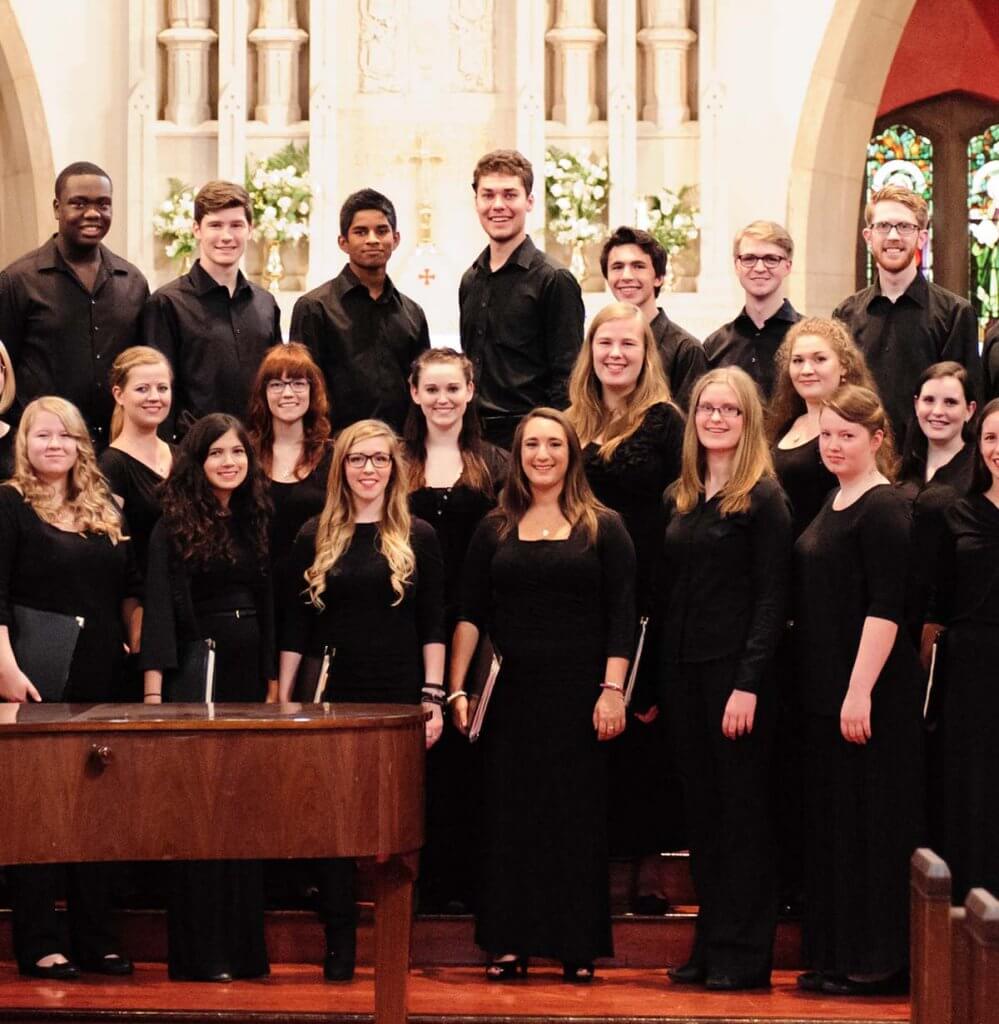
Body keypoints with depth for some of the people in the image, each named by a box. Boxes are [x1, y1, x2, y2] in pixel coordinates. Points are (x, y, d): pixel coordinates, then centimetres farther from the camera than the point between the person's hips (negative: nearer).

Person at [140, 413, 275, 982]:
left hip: (250, 671, 5)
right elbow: (160, 607, -9)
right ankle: (200, 951, 3)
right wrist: (154, 690, -16)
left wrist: (272, 681, 10)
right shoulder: (175, 525, -3)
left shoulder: (258, 522, 12)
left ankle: (244, 946, 14)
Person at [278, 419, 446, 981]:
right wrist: (284, 698, 3)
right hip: (333, 696, 1)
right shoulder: (316, 536, 6)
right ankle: (339, 944, 7)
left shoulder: (418, 537, 4)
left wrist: (433, 698, -4)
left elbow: (433, 626, 3)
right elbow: (296, 624, 8)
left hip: (399, 695, -1)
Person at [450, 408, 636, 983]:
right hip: (512, 693, 2)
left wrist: (613, 688, -10)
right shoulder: (496, 530, 9)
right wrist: (458, 688, 0)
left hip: (580, 693, -2)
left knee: (578, 815, 1)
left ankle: (578, 948, 8)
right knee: (509, 816, 3)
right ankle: (510, 945, 9)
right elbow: (471, 614, 8)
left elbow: (622, 616, -1)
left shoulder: (603, 527, 3)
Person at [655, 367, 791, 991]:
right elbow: (667, 594, 15)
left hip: (737, 671, -7)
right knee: (702, 808, 10)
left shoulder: (763, 498, -7)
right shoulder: (679, 499, 13)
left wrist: (749, 683, -19)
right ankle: (710, 944, 16)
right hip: (683, 671, 7)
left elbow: (772, 597, -11)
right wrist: (654, 683, 10)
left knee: (743, 808, -1)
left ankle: (745, 955, 4)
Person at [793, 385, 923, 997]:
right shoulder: (834, 503, 15)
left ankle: (879, 962, 2)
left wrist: (860, 691, -23)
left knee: (871, 821, -4)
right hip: (825, 692, 9)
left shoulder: (884, 508, -12)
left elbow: (886, 607, -18)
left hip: (873, 693, -9)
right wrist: (830, 690, 17)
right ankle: (837, 957, 18)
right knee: (831, 819, 12)